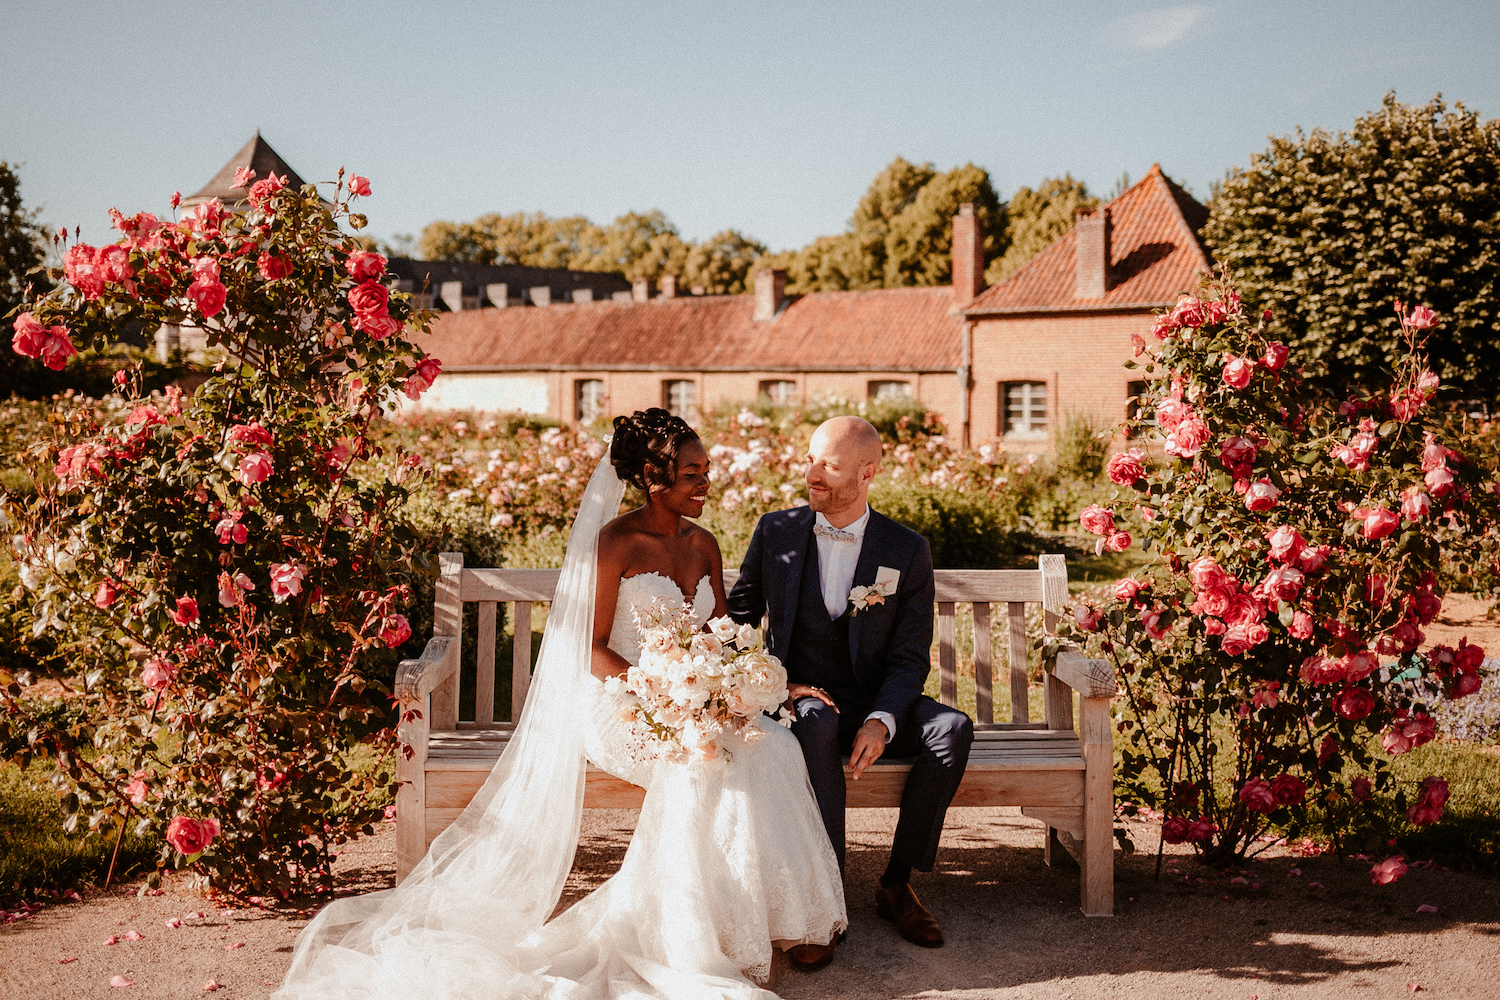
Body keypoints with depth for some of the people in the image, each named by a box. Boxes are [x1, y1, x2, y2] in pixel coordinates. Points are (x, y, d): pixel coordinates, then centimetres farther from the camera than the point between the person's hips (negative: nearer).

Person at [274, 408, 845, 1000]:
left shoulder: (704, 545, 14)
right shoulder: (615, 542, -5)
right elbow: (593, 651, -7)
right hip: (619, 702, -5)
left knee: (771, 744, -27)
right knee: (701, 760, -36)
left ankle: (789, 916, -18)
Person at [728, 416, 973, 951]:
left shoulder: (907, 551, -3)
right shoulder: (775, 532, 0)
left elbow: (910, 658, -4)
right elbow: (735, 618, 7)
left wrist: (882, 721, -23)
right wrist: (775, 685, -10)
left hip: (873, 705, 1)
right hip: (800, 702, -1)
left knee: (952, 728, -27)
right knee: (817, 723, -37)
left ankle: (897, 883, -15)